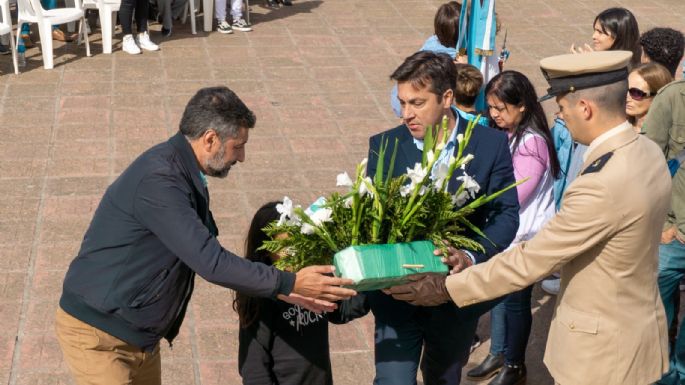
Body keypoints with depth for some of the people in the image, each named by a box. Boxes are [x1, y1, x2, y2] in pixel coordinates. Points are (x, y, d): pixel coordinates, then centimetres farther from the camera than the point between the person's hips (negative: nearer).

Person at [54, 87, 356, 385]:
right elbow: (210, 262, -28)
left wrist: (283, 291, 5)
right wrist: (290, 283, -21)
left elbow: (208, 256, 11)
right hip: (96, 333, -9)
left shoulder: (187, 178, 5)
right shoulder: (157, 180, -26)